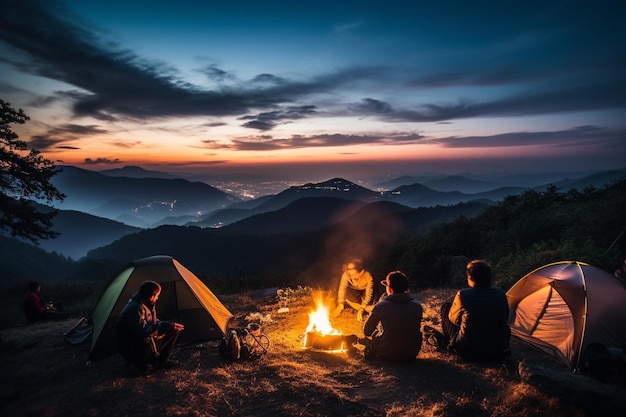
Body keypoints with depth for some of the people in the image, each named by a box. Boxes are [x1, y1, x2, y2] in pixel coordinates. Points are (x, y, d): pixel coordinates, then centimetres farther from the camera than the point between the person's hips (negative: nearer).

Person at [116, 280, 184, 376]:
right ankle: (138, 364, -8)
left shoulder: (148, 304, 4)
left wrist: (170, 326, 2)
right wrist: (163, 326, -43)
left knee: (174, 330, 2)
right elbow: (141, 330, -38)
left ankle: (160, 360, 9)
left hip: (146, 340, 9)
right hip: (130, 349, -8)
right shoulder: (135, 308, -26)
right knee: (150, 345, -39)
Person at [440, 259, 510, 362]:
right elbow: (505, 320, 15)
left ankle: (451, 342, 23)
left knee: (446, 308, 12)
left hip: (467, 353, -4)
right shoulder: (500, 294, -2)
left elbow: (453, 319, 5)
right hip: (497, 353, 4)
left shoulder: (462, 295, -14)